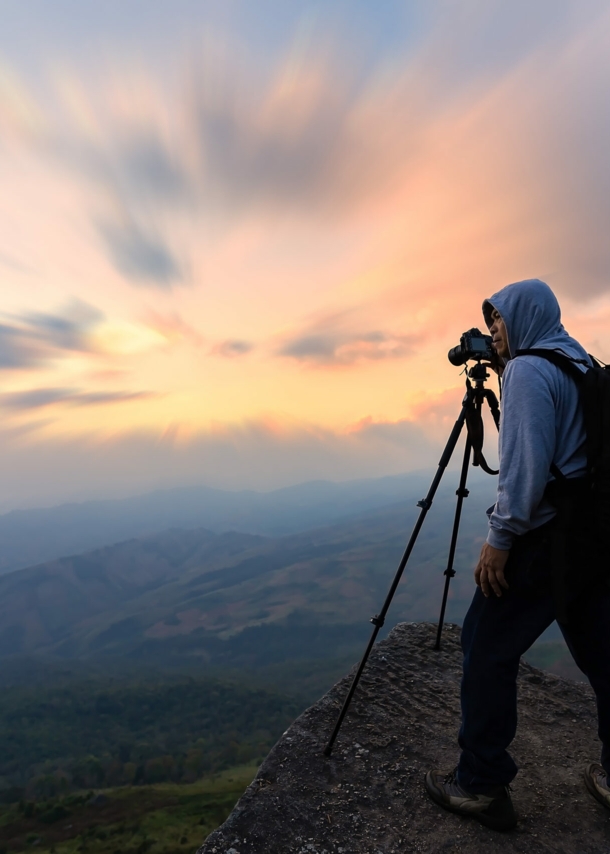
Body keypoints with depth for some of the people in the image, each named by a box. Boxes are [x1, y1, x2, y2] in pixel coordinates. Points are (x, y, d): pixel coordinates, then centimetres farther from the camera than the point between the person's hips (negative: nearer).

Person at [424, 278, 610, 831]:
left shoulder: (527, 369, -12)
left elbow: (525, 464, -20)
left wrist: (499, 537, -16)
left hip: (544, 537, -9)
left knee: (488, 648, 1)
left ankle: (480, 786, 12)